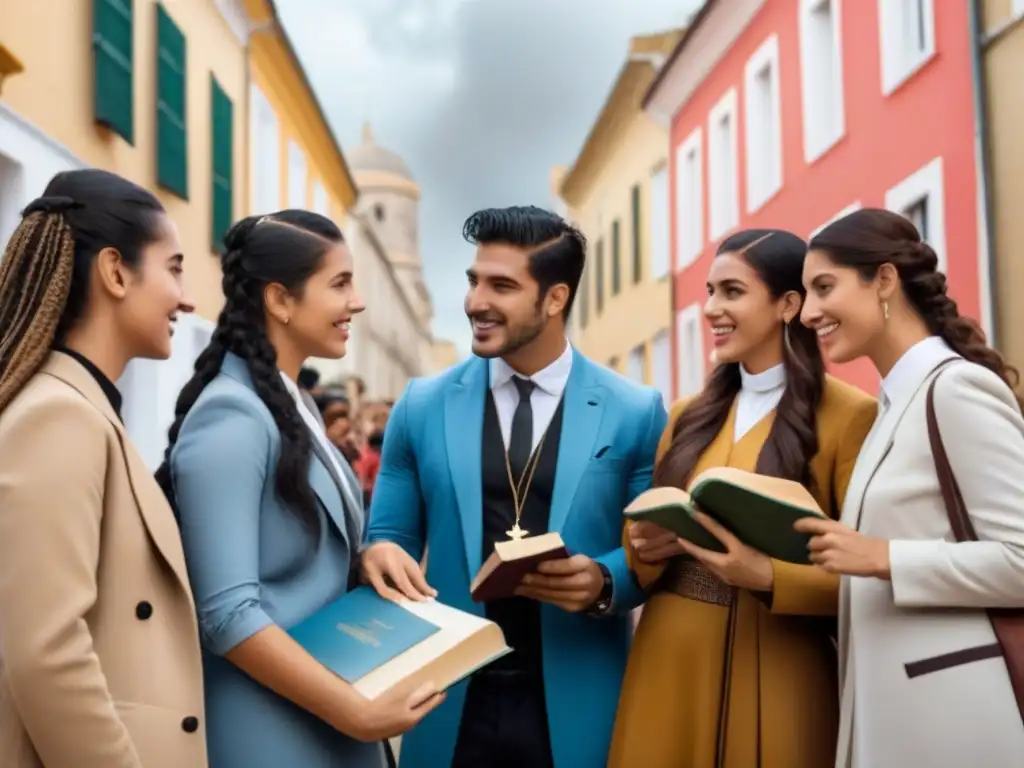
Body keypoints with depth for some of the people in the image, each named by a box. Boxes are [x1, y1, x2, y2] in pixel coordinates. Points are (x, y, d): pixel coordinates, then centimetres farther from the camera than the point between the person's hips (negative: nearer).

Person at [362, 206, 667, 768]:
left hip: (577, 706, -1)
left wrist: (605, 582, -18)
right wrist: (380, 555, -15)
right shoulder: (422, 406, 1)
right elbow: (388, 535, 7)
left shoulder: (635, 411, -3)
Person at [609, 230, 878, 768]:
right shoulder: (690, 416, 10)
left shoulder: (849, 414, -7)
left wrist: (768, 575, -23)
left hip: (776, 674, -5)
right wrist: (645, 546, -7)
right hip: (669, 662, 5)